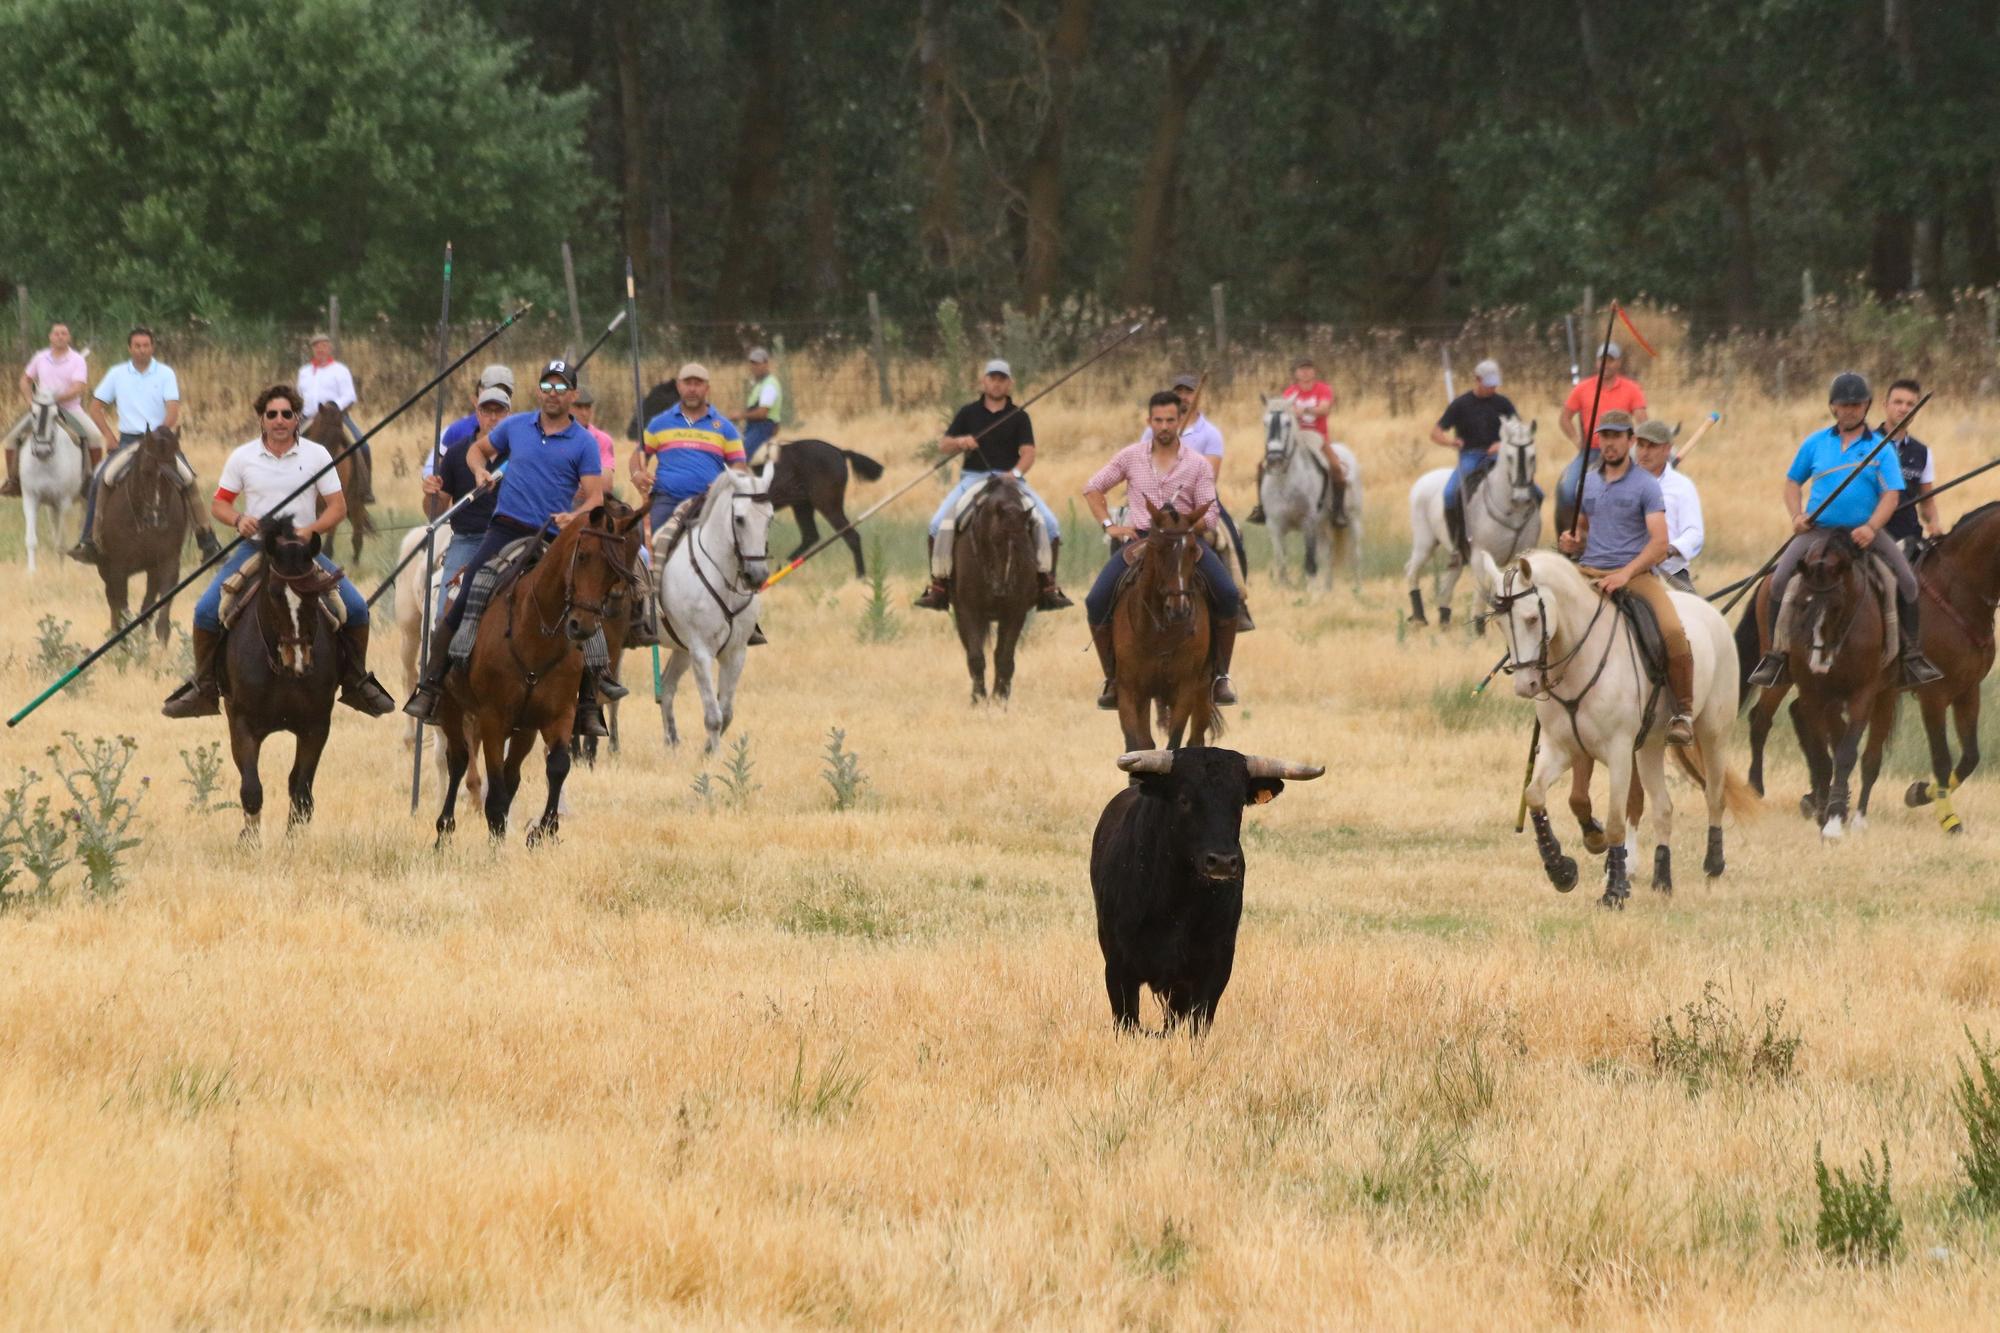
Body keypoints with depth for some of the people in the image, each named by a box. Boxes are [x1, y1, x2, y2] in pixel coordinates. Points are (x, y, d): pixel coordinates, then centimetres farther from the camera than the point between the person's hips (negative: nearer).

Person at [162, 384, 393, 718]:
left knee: (355, 608, -13)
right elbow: (219, 503, 6)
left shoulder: (316, 455, 0)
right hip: (254, 547, 0)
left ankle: (356, 683, 7)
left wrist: (311, 530, -19)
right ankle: (204, 688, -1)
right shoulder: (242, 457, 1)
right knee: (207, 610, -17)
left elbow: (338, 507, 0)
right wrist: (239, 520, -16)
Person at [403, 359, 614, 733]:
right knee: (462, 606, -8)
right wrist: (480, 470, 3)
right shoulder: (516, 426, 9)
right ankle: (430, 688, -2)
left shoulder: (584, 443, 2)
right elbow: (478, 449, 25)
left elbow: (594, 497, -2)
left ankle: (588, 706, 6)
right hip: (506, 531, 1)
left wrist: (574, 516, -23)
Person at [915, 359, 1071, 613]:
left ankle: (1047, 587, -9)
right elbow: (943, 446, 10)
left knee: (1049, 523, -19)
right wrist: (960, 442, -13)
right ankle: (938, 586, -12)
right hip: (973, 478, 0)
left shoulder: (1019, 417, 7)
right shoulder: (968, 413, 10)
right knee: (940, 523, -22)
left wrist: (1016, 472, -22)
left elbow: (1028, 453, -2)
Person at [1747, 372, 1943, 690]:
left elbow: (1891, 495, -4)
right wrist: (1797, 515, -2)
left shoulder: (1880, 448, 3)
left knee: (1906, 579, -18)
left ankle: (1913, 654, -6)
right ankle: (1774, 655, -8)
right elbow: (1793, 482, 18)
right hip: (1817, 530, 1)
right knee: (1780, 579, -19)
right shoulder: (1815, 443, 9)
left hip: (1864, 531, -1)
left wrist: (1871, 527, -21)